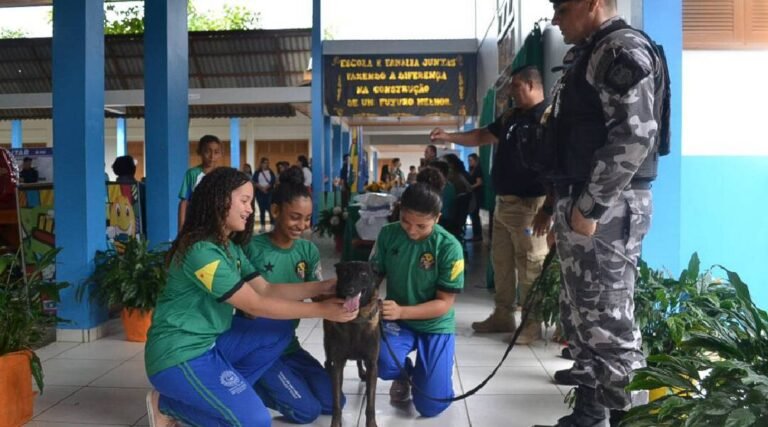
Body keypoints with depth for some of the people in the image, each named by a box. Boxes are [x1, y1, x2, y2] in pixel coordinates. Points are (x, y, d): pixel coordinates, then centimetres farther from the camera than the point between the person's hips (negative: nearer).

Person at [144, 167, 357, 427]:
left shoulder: (230, 247, 8)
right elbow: (255, 305, -21)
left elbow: (265, 290, 4)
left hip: (210, 341, 10)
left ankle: (222, 394, 1)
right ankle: (167, 404, 0)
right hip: (180, 355, -10)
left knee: (280, 330, 1)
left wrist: (322, 287, -5)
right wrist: (321, 310, -18)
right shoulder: (201, 250, -23)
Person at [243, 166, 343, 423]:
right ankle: (250, 385, 9)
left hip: (288, 344, 6)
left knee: (332, 401, 5)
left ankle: (268, 385, 20)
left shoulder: (308, 250, -1)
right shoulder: (253, 248, -17)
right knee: (307, 410, -12)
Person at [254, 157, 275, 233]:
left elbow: (272, 182, -3)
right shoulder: (257, 173, 7)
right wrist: (261, 188, -15)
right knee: (262, 209, 4)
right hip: (260, 192, 1)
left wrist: (266, 187, -17)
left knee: (270, 208, -11)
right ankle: (262, 226, 8)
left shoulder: (271, 172, 8)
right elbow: (254, 182, -3)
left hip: (269, 192, -1)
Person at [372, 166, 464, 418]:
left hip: (435, 326, -1)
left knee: (430, 406, -9)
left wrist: (402, 311, -31)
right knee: (383, 362, -32)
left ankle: (422, 371, 28)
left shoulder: (449, 247, -19)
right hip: (396, 319, 2)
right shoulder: (388, 234, -11)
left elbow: (445, 303, -17)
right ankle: (403, 375, 9)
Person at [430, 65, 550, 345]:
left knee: (531, 265, -5)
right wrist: (448, 137, 15)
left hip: (529, 204, -10)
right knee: (501, 262, 13)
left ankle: (533, 324, 4)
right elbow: (482, 136, 26)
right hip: (504, 202, 10)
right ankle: (503, 316, 23)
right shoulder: (511, 117, 17)